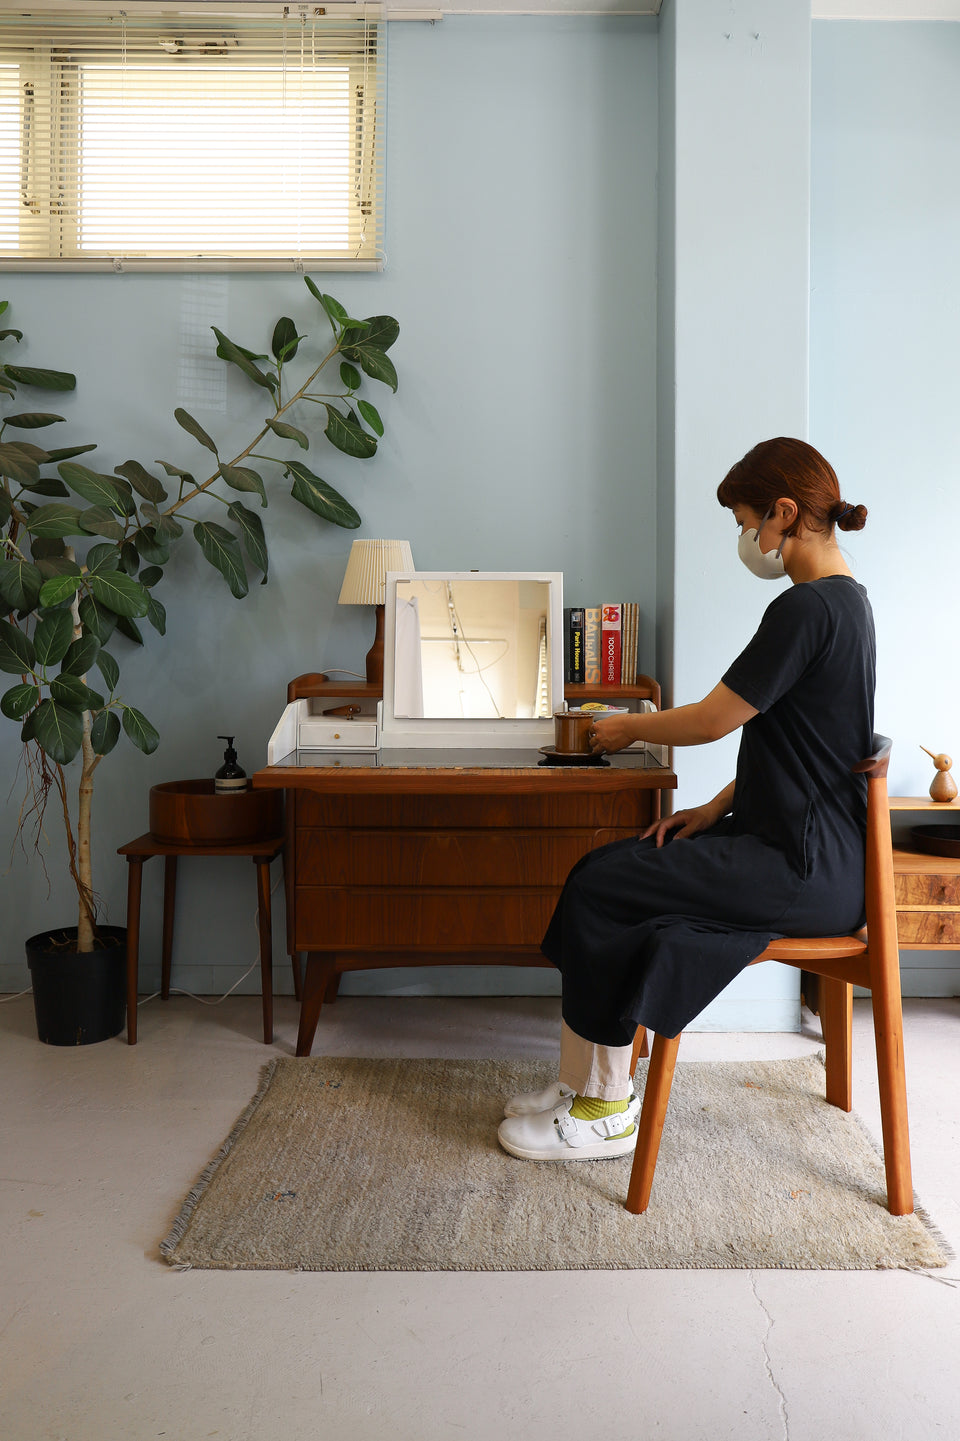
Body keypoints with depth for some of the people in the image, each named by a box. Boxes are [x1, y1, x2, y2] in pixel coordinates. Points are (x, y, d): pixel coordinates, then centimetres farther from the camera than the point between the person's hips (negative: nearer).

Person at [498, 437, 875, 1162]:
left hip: (805, 871, -10)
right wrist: (716, 808, 10)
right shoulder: (845, 599, 14)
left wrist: (630, 728, 2)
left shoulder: (807, 608, -19)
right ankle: (582, 1087, 9)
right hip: (810, 849, 10)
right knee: (603, 869, 4)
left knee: (601, 888, -10)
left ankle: (607, 1110, 4)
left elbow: (711, 721, -17)